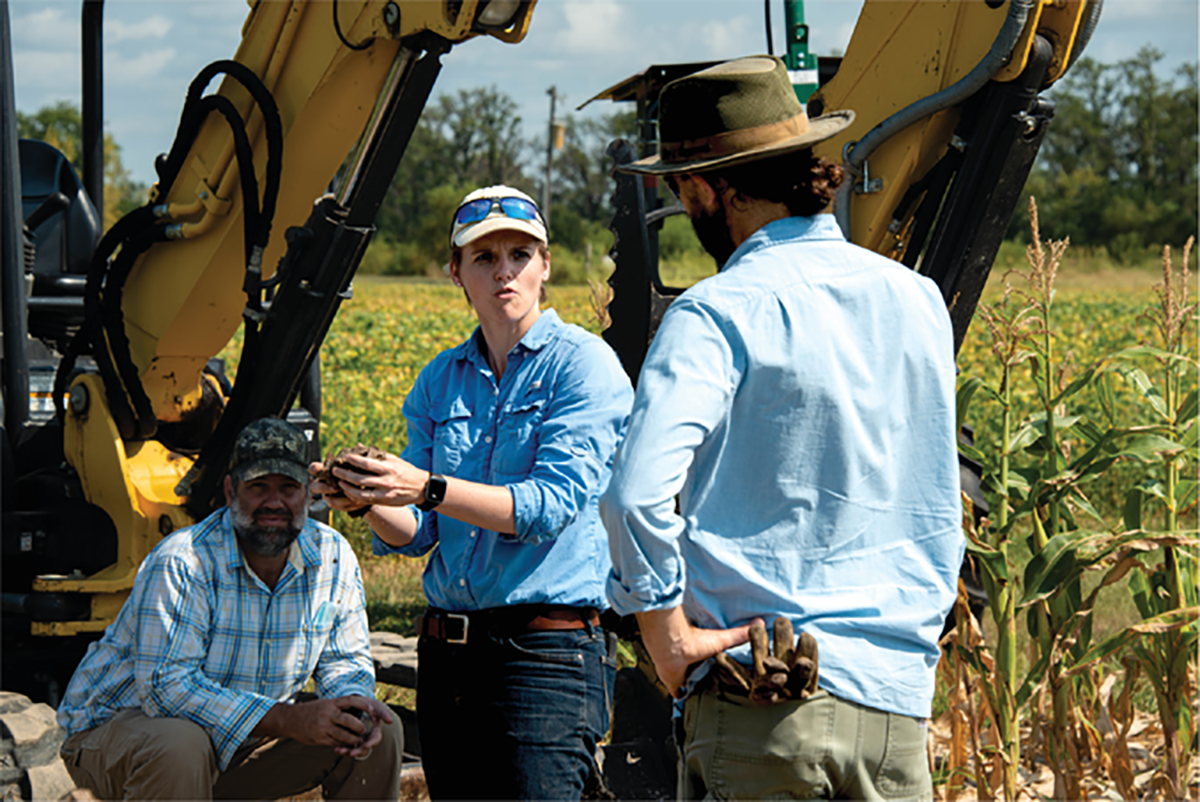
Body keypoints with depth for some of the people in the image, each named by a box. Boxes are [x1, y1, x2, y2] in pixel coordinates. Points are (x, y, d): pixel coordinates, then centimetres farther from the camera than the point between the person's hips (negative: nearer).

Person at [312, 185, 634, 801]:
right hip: (447, 653, 6)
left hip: (547, 656, -6)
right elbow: (417, 535, 12)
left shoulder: (582, 363, -4)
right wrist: (372, 502, -10)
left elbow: (552, 506, -15)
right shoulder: (440, 380, 13)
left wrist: (428, 489, -24)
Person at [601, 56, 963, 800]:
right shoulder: (919, 301, 10)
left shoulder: (720, 313, -10)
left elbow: (638, 490, -24)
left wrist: (667, 630, -13)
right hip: (899, 708, 5)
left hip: (768, 708, -5)